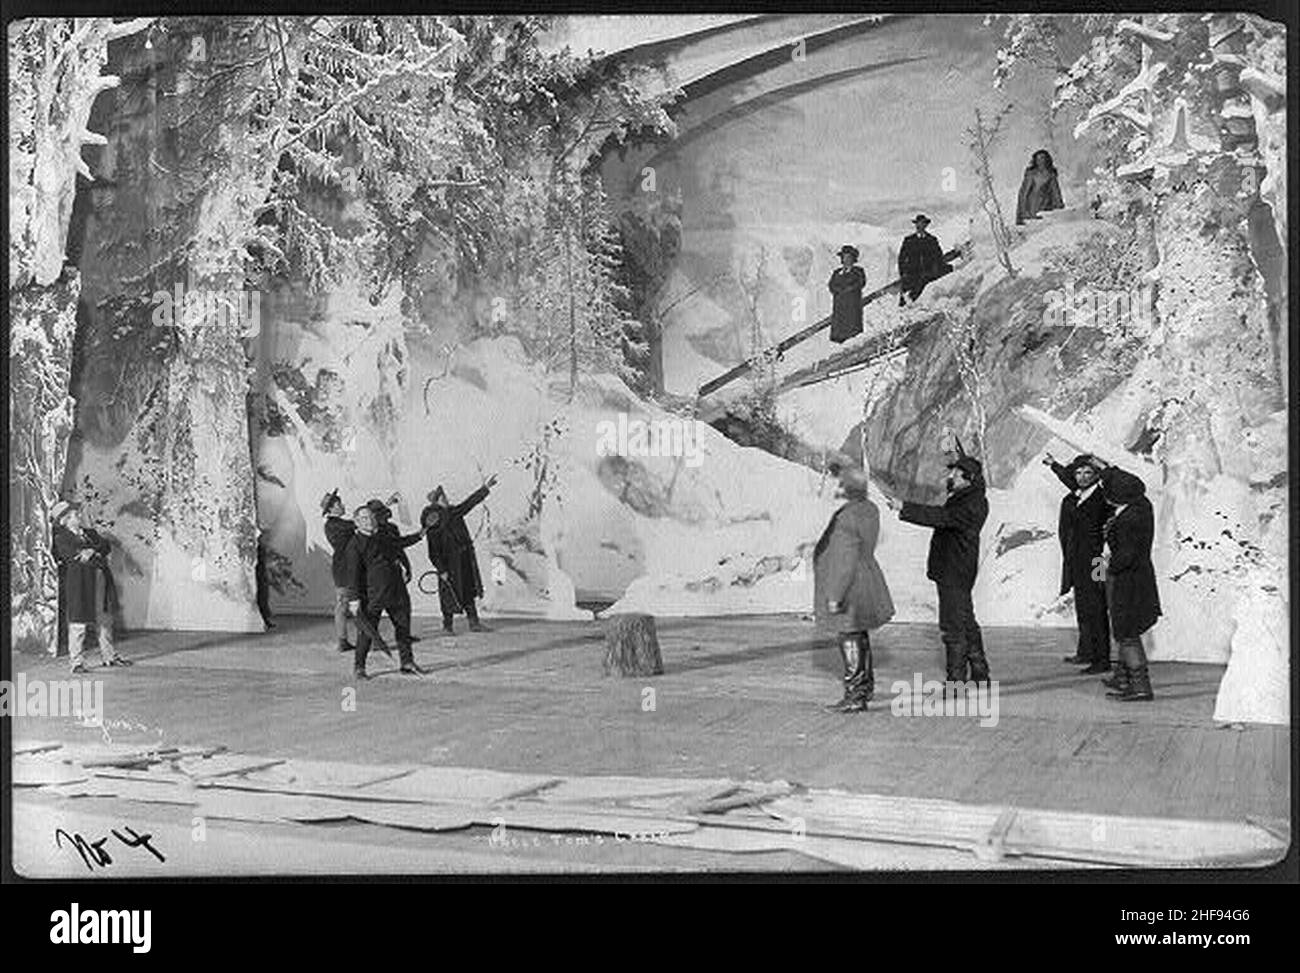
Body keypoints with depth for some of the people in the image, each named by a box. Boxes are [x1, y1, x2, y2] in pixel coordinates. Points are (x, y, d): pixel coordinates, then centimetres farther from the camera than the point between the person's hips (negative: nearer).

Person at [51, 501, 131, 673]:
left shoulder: (89, 531, 17)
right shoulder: (61, 538, -2)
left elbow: (106, 547, 6)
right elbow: (73, 555, -14)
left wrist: (92, 552, -12)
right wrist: (97, 558, -12)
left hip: (101, 578, 7)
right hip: (79, 581, -7)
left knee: (105, 620, 14)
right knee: (78, 623, -5)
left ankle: (109, 655, 26)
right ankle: (77, 661, 2)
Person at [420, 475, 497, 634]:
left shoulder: (453, 512, -2)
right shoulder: (432, 525, -16)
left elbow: (471, 502, 8)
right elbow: (433, 553, -15)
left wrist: (486, 487, 7)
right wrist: (441, 570, -19)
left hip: (465, 560, 6)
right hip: (450, 564, -6)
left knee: (469, 591, 11)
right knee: (450, 594, 2)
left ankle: (474, 622, 20)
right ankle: (448, 625, 17)